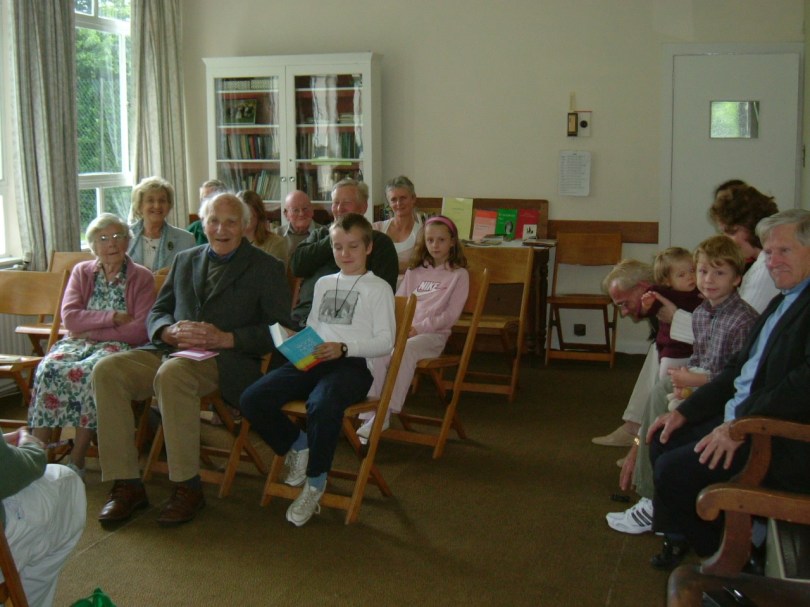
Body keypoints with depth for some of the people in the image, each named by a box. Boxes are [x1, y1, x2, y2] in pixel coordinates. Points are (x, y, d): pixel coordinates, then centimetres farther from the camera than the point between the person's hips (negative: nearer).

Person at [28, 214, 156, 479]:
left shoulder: (142, 278, 5)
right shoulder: (81, 272, 15)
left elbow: (141, 330, -8)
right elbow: (69, 318, -1)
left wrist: (92, 329, -8)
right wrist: (114, 317, -11)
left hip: (118, 346, -3)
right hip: (78, 343, 3)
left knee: (89, 372, -35)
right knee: (48, 369, -29)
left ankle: (77, 461, -26)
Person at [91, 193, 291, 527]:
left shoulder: (266, 268, 8)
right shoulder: (185, 260, 23)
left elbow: (279, 329, -2)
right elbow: (156, 313, 20)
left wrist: (226, 338, -16)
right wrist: (170, 331, -5)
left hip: (228, 360, -5)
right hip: (173, 351, 6)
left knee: (172, 373, -36)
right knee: (106, 370, -19)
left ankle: (188, 487, -23)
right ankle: (127, 484, -14)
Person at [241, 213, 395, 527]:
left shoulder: (378, 288, 8)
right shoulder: (323, 283, 26)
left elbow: (385, 341, -2)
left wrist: (344, 347, -16)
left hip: (353, 364, -5)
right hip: (313, 361, 6)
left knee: (321, 405, -39)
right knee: (252, 399, -19)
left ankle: (315, 483, -17)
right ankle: (297, 444, 6)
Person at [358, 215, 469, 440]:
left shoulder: (458, 275, 7)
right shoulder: (414, 272, 22)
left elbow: (451, 314, -3)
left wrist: (419, 328, -14)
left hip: (433, 335, -4)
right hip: (404, 331, 4)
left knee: (404, 351, -35)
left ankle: (386, 412, -34)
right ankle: (372, 411, -30)